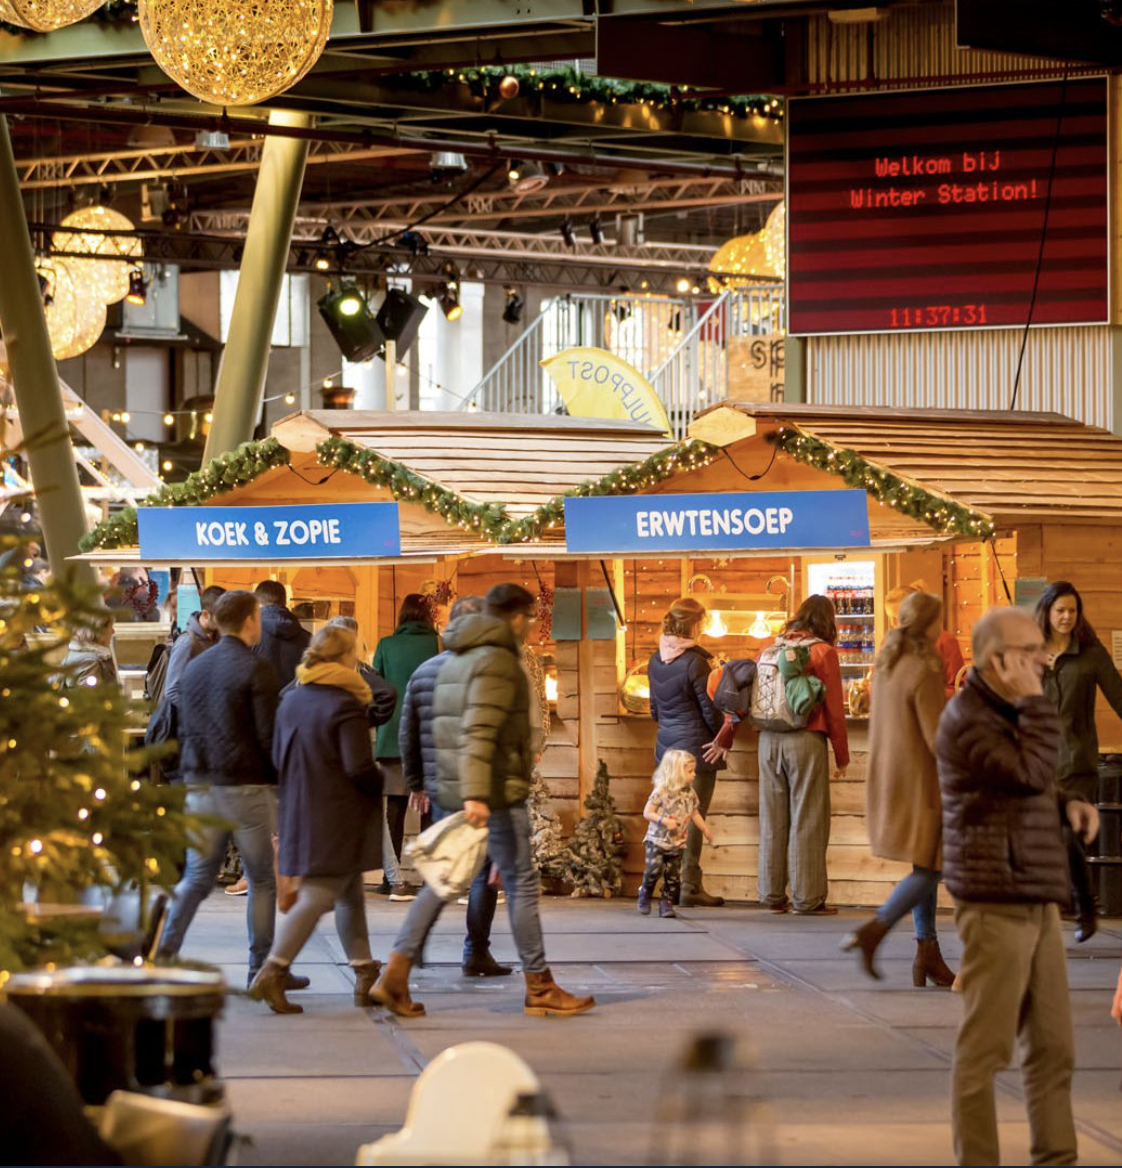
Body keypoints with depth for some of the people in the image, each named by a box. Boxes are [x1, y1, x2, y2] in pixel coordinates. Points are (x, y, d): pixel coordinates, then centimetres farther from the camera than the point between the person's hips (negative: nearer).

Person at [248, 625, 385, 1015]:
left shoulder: (291, 701, 7)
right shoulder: (345, 705, -16)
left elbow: (278, 758, 14)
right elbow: (359, 767, -20)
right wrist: (380, 784, -1)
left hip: (300, 810, 8)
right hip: (337, 817, -8)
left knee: (350, 894, 18)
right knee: (317, 897, -6)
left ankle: (365, 974, 21)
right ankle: (272, 972, -12)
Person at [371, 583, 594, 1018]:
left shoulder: (455, 661, 18)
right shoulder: (497, 661, -12)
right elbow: (479, 732, -22)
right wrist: (476, 795, -28)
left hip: (455, 793, 9)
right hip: (498, 794, -9)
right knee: (522, 884, 0)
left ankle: (395, 976, -2)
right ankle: (539, 988, 7)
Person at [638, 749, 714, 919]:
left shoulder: (690, 793, 3)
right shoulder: (661, 792, -14)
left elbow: (694, 813, 18)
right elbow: (647, 813, -11)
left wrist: (705, 829, 16)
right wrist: (664, 820, -24)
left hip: (677, 843, 5)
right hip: (657, 841, -5)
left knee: (673, 876, 1)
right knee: (654, 869, -15)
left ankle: (666, 903, 13)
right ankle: (645, 894, 10)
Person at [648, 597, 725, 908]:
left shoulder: (656, 660, 7)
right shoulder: (695, 662, -16)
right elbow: (711, 711, -12)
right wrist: (722, 739, 4)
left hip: (667, 746, 7)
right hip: (696, 746, -7)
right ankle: (690, 887, -4)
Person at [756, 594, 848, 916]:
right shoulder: (823, 652, -4)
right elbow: (834, 709, -4)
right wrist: (841, 756, 3)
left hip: (769, 740, 5)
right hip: (806, 739, -5)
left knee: (772, 820, 10)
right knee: (807, 820, -1)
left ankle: (773, 896, 14)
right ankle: (808, 898, -1)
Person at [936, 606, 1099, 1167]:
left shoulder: (1009, 713, 18)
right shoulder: (968, 720, -12)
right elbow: (1031, 772, -24)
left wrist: (1069, 803, 8)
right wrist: (1034, 701, -16)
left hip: (1038, 903, 9)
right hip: (997, 905, -9)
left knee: (1052, 1045, 9)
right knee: (986, 1046, -5)